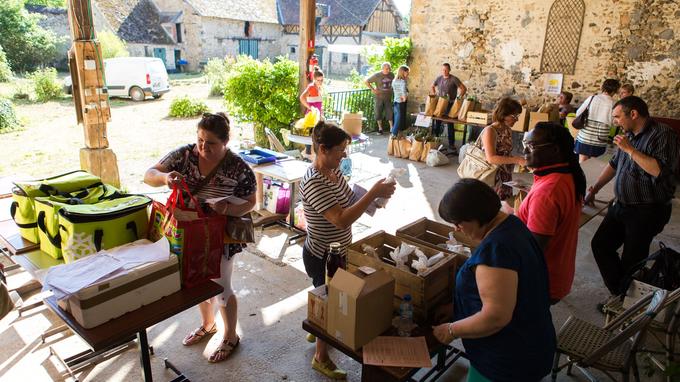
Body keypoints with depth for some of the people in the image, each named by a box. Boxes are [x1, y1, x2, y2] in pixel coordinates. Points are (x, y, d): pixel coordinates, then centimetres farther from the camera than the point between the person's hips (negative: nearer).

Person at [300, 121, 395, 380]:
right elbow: (341, 220, -38)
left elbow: (345, 202, 10)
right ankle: (321, 357, 33)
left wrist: (371, 196, -8)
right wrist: (373, 193, -36)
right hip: (322, 257, -9)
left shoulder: (334, 170, -2)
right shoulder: (314, 183, -30)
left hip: (337, 251, 9)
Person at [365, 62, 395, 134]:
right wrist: (373, 89, -10)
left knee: (390, 112, 1)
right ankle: (380, 128, 18)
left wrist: (391, 89, 7)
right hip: (379, 97, -2)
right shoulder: (377, 75, -11)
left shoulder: (391, 75, -1)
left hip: (388, 97, 2)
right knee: (379, 113, 5)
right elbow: (366, 82, -7)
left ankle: (391, 128, 11)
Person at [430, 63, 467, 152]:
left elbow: (464, 88, -9)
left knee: (450, 124, -1)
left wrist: (459, 97, -18)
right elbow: (432, 87, 20)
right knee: (437, 122, 10)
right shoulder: (439, 78, 5)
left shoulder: (454, 79, -8)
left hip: (450, 104, -4)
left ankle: (451, 143, 5)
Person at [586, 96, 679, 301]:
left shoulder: (663, 134, -16)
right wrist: (594, 189, 16)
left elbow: (661, 170, -30)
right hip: (621, 206, 8)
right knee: (600, 244, 11)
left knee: (631, 261, 1)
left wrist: (630, 149, -25)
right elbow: (614, 165, 20)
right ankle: (618, 291, 25)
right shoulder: (629, 135, 8)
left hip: (646, 211, -8)